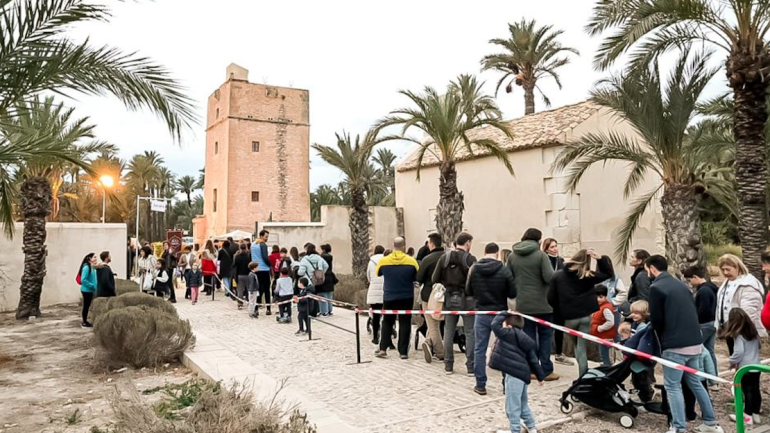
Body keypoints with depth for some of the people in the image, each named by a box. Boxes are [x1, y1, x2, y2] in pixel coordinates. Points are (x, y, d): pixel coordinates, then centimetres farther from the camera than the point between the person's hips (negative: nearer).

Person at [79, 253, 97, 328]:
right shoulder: (86, 267, -18)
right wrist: (92, 286, -17)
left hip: (90, 290, 8)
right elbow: (83, 280, -21)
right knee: (86, 306, 2)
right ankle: (84, 323, 12)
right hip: (86, 290, -8)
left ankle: (85, 321, 25)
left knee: (87, 306, 15)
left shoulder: (93, 268, 6)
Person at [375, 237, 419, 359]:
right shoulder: (411, 261, -11)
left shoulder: (383, 261, -9)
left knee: (387, 322, 15)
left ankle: (382, 349, 10)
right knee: (405, 323, 8)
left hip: (389, 297, 1)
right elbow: (418, 277, 2)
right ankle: (403, 352, 8)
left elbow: (377, 273, 9)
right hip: (406, 297, -1)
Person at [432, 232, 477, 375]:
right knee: (470, 332, 4)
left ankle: (448, 366, 17)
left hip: (449, 299, 4)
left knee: (448, 332, 11)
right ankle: (471, 367, 6)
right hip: (467, 299, -4)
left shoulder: (444, 257, 2)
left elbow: (435, 279, 1)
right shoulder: (470, 259, -10)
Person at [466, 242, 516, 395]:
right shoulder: (504, 269, -12)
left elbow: (468, 291, 4)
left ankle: (480, 385, 11)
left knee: (479, 350, 8)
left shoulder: (474, 268, -5)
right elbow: (513, 293, -7)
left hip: (481, 314, 1)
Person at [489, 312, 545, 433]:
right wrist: (540, 376, 23)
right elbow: (533, 359, 15)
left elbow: (495, 324, -8)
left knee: (512, 405, 0)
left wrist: (505, 314, 6)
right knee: (522, 402, 25)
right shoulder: (524, 339, 13)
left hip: (514, 374, -9)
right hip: (523, 373, 9)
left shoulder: (508, 334, -11)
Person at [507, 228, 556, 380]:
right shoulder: (541, 255, -11)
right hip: (542, 303, -3)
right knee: (545, 336, 7)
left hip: (522, 304, 4)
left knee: (528, 338, 9)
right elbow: (550, 278, -16)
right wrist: (555, 274, 4)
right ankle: (547, 371, 9)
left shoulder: (512, 256, 3)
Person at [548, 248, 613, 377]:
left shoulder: (558, 276, -2)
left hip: (569, 317, 0)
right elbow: (609, 273, 11)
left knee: (577, 345, 19)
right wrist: (601, 258, -2)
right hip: (587, 315, 0)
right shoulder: (588, 276, -3)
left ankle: (583, 375, 19)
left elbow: (551, 298, -2)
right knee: (581, 346, 4)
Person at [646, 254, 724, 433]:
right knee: (694, 382, 21)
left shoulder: (656, 287, -11)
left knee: (672, 386, 0)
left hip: (675, 345, -8)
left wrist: (662, 338, 9)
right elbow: (694, 312, 16)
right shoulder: (681, 285, 14)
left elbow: (656, 320, -10)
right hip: (694, 342, 8)